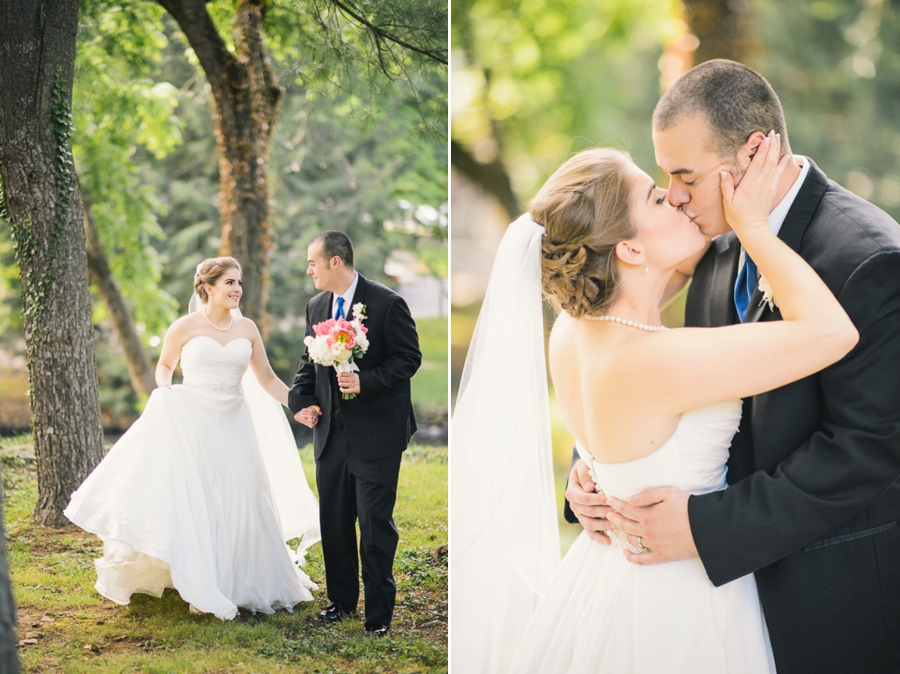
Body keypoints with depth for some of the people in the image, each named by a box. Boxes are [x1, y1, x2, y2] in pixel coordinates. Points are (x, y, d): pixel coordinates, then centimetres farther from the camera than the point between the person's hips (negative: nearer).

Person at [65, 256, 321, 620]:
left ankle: (240, 582, 17)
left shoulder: (247, 329, 6)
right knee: (187, 502, -2)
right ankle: (197, 584, 10)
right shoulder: (185, 327, -2)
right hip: (191, 421, -3)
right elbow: (164, 364, 14)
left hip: (233, 424, 3)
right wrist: (163, 388, -6)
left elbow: (266, 378, 11)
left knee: (238, 503, 3)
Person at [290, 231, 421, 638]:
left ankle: (379, 611, 10)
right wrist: (303, 400, 2)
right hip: (331, 431, 6)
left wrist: (366, 381, -22)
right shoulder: (316, 306, 9)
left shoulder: (387, 304, -11)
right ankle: (341, 599, 28)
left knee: (375, 523, -2)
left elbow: (409, 358, -10)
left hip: (376, 433, -6)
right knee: (333, 520, 13)